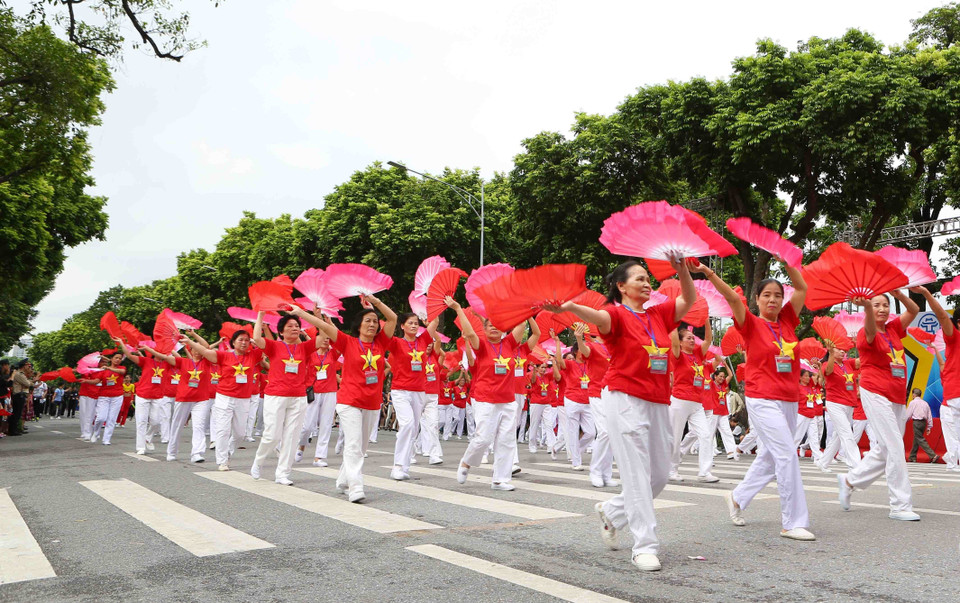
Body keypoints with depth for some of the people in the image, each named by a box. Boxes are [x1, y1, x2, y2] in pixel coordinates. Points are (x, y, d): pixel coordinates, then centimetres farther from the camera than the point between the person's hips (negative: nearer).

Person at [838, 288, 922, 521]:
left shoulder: (893, 328, 12)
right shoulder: (866, 334, -8)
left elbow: (914, 310, 7)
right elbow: (871, 330, -32)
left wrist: (898, 293, -10)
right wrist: (866, 305, -54)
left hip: (898, 398, 7)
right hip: (876, 394, -7)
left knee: (886, 449, 9)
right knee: (894, 447, -10)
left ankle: (849, 480, 25)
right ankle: (900, 506, -4)